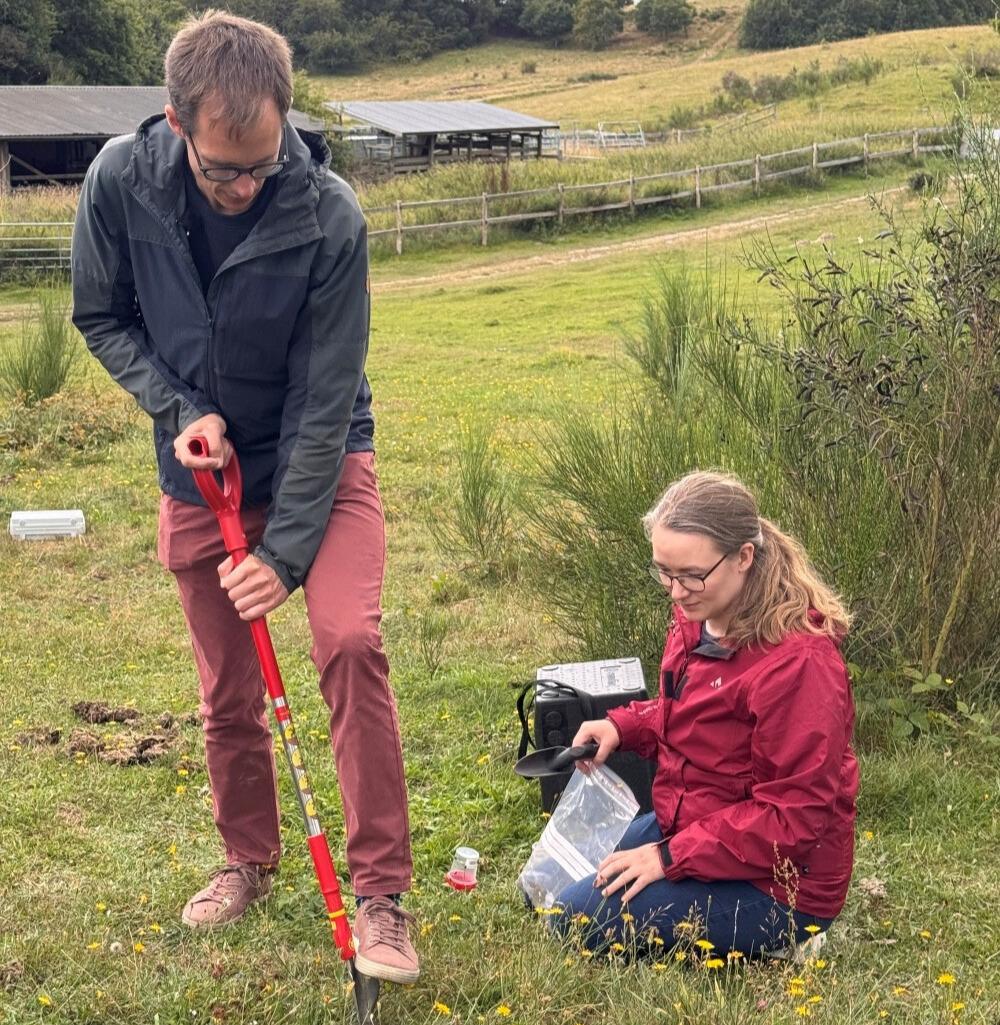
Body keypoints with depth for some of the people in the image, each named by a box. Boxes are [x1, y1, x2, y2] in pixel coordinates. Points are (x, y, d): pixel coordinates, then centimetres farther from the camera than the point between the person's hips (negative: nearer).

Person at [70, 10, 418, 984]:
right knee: (228, 693, 10)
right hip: (202, 469, 3)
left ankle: (381, 893, -10)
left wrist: (284, 549, -23)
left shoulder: (329, 216, -25)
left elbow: (324, 401, -21)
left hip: (320, 462, -2)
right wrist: (179, 408, -15)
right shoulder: (120, 182, -18)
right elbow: (103, 317, 0)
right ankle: (248, 860, 35)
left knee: (351, 642, -22)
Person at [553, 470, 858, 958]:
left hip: (776, 884, -10)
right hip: (689, 826, 10)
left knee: (577, 918, -13)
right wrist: (622, 726, -2)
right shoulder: (700, 618, -2)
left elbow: (794, 814, -26)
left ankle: (768, 946, -3)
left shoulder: (797, 661, -29)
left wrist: (673, 857, -25)